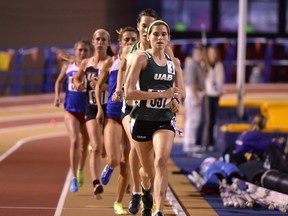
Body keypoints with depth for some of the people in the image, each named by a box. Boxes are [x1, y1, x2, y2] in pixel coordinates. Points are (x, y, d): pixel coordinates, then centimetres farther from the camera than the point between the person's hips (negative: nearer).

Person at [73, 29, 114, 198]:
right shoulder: (86, 63, 6)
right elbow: (77, 78, 24)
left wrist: (101, 85, -27)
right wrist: (78, 84, 2)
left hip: (109, 108, -1)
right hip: (92, 109, 1)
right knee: (96, 148, -14)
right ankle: (97, 184, -24)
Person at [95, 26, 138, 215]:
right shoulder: (111, 63, 1)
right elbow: (99, 86, 13)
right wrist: (100, 108, 4)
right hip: (113, 116, -1)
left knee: (126, 163, 4)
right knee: (113, 160, -13)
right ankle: (109, 168, 26)